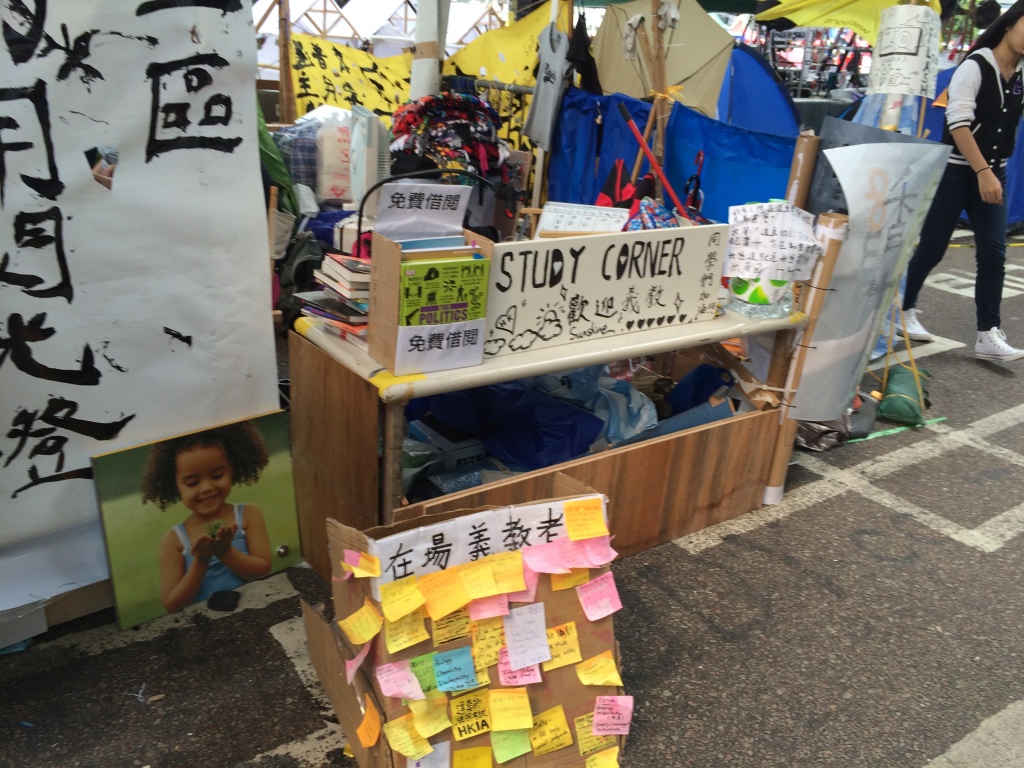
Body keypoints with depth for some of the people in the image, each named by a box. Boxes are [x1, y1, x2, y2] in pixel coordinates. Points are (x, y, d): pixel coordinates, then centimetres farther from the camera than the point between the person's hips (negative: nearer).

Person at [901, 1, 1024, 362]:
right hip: (956, 171, -6)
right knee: (932, 248, 1)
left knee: (993, 254, -2)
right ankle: (904, 310, 21)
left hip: (993, 175, 6)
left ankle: (988, 336, -2)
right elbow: (958, 123, -17)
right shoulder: (974, 66, -9)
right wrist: (982, 172, -21)